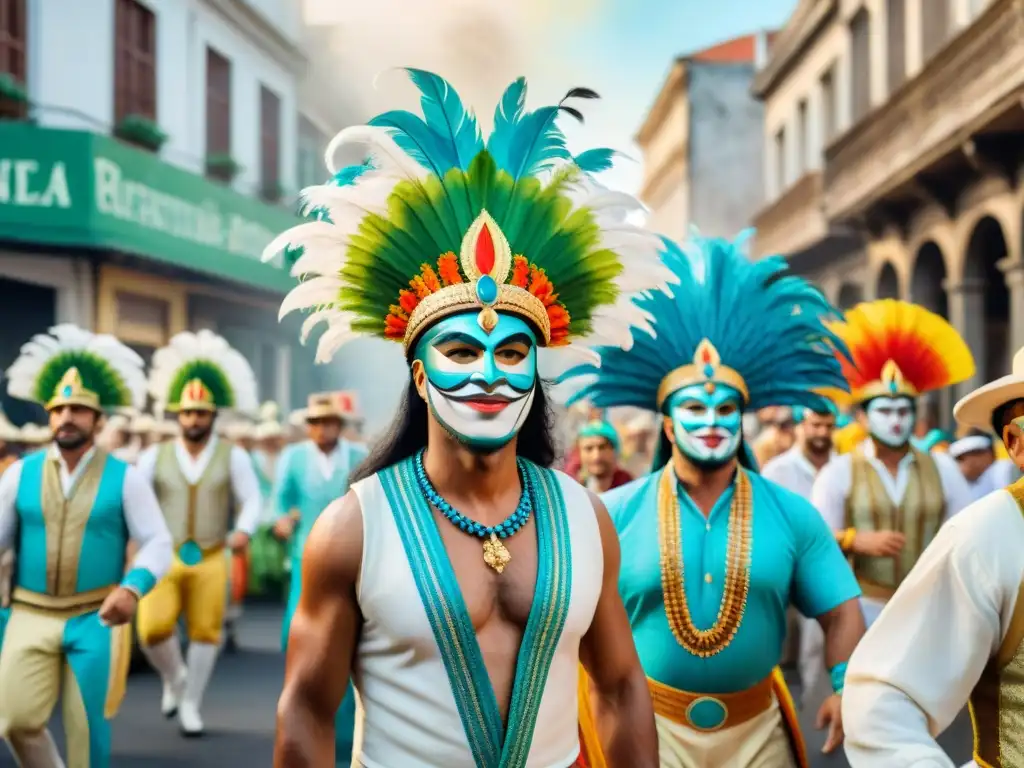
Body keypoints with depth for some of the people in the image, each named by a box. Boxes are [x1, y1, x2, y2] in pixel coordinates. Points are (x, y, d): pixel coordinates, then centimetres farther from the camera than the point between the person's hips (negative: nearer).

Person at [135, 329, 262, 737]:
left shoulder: (233, 456, 1)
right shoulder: (155, 456, 3)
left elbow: (252, 500, -2)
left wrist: (244, 530, -20)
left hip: (211, 561, 0)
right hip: (164, 560, 0)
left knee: (206, 633, 3)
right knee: (152, 629, -15)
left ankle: (190, 704, 23)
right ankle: (174, 677, 17)